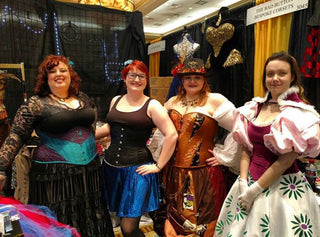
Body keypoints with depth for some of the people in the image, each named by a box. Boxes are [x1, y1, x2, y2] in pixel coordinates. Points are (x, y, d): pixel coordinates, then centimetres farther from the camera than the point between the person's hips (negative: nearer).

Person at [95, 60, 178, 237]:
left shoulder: (152, 106, -6)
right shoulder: (115, 101, 10)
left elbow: (171, 135, -13)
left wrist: (158, 166, -13)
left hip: (137, 170, -5)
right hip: (111, 167, 5)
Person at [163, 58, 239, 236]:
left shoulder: (215, 101, -8)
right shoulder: (172, 102, 9)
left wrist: (225, 158, -10)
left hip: (203, 174, -5)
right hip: (174, 173, 6)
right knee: (175, 222, 20)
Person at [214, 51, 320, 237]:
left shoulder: (299, 113, -11)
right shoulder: (255, 107, 4)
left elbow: (287, 159, -15)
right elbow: (246, 149, 4)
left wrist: (255, 190, -14)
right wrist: (243, 183, -6)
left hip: (284, 187, -5)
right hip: (250, 180, 5)